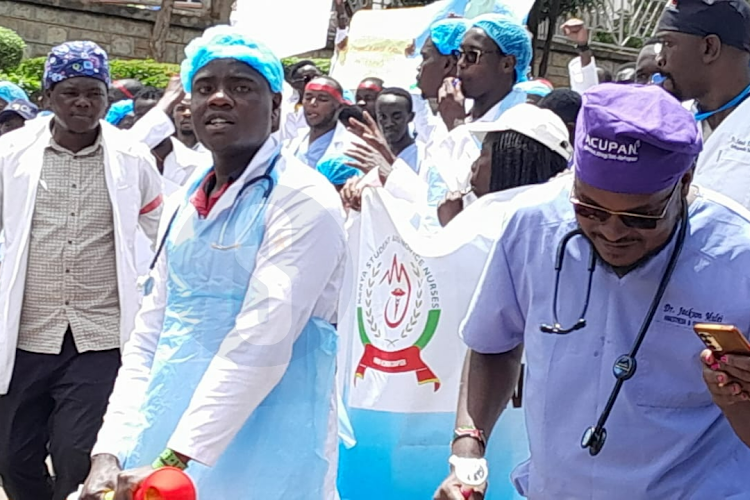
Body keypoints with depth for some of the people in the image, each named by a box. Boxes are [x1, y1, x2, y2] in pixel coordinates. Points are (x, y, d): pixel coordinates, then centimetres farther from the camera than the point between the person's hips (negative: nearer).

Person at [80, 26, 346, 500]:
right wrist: (110, 451, -3)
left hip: (260, 457, -6)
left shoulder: (303, 199, -12)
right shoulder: (187, 203, 10)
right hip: (165, 444, 6)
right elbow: (148, 337, 7)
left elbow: (260, 342, -20)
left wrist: (173, 458, -23)